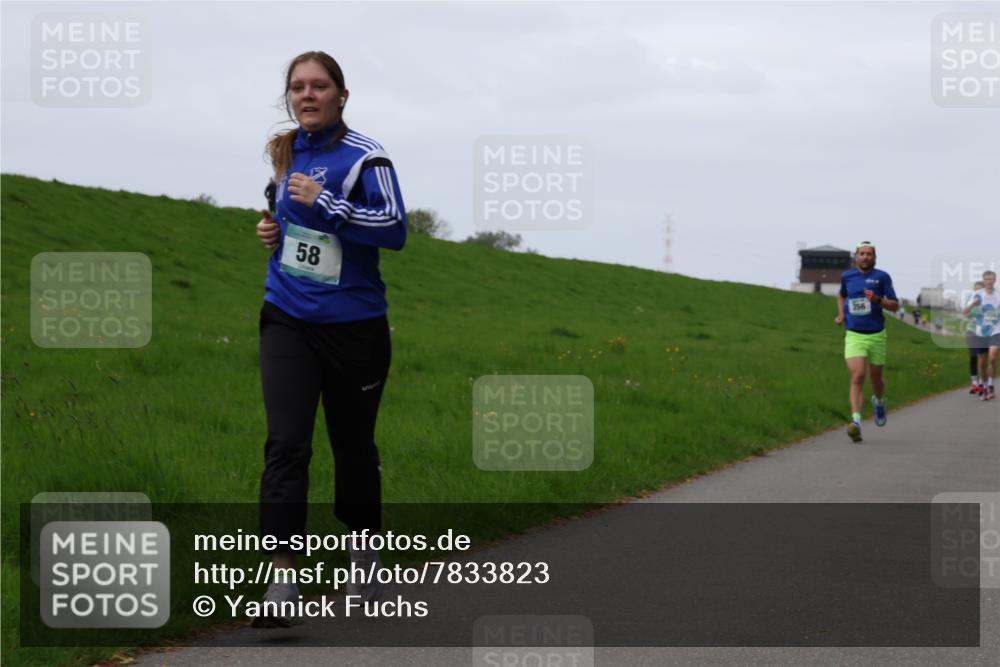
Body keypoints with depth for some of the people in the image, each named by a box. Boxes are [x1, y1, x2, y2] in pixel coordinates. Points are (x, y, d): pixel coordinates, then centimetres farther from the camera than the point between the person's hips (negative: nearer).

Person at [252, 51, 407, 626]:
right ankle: (282, 584, -14)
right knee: (286, 446, -11)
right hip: (288, 322, 4)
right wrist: (272, 228, 6)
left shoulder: (364, 157, -10)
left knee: (355, 448, 11)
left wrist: (324, 202, -25)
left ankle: (364, 564, 33)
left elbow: (395, 228, -21)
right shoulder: (283, 152, 9)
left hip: (354, 329, -3)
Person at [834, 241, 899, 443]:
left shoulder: (882, 277, -3)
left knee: (877, 379, 14)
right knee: (857, 377, -17)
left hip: (876, 335, 0)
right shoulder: (847, 276, 5)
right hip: (854, 335, 0)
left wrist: (878, 300, -20)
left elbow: (895, 305, -2)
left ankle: (879, 401, 49)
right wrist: (841, 314, 10)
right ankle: (856, 422, -25)